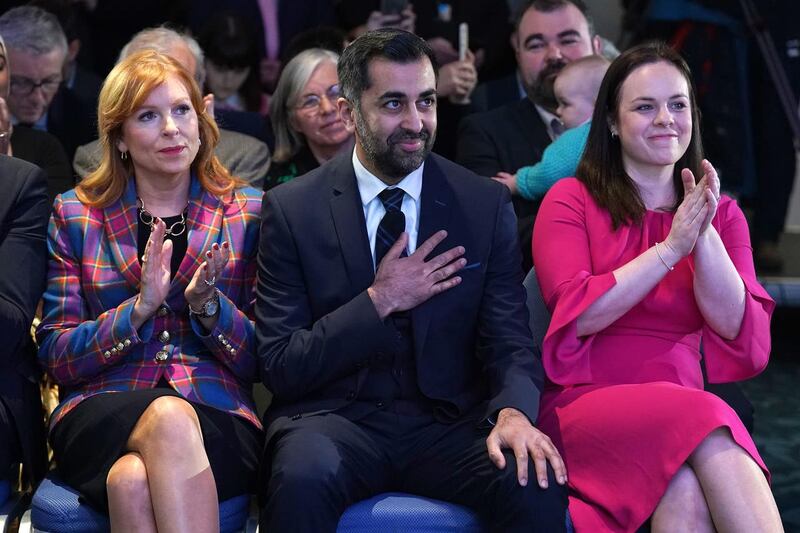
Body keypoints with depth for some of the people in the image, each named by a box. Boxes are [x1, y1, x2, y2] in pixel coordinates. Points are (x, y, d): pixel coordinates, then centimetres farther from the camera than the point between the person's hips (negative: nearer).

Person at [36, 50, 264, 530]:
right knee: (170, 417, -36)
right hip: (101, 415, 1)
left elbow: (265, 362, 9)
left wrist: (210, 305, -10)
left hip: (219, 421, -1)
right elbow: (57, 357, 5)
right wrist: (140, 308, -11)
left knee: (134, 481, -37)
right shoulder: (75, 215, 12)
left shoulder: (249, 212, 11)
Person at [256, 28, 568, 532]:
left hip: (448, 418, 2)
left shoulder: (486, 204, 4)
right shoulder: (292, 209, -1)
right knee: (303, 478, -35)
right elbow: (280, 366, -3)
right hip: (335, 418, -1)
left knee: (536, 483, -28)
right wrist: (379, 301, -14)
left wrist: (513, 412, -22)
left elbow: (510, 340, 0)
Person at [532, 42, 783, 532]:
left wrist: (704, 237, -10)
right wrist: (670, 248, -11)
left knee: (686, 488, -36)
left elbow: (737, 327, 3)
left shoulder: (722, 214, 16)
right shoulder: (571, 200, 7)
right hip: (588, 403, -2)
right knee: (706, 424, -35)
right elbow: (578, 315, -8)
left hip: (684, 403, 3)